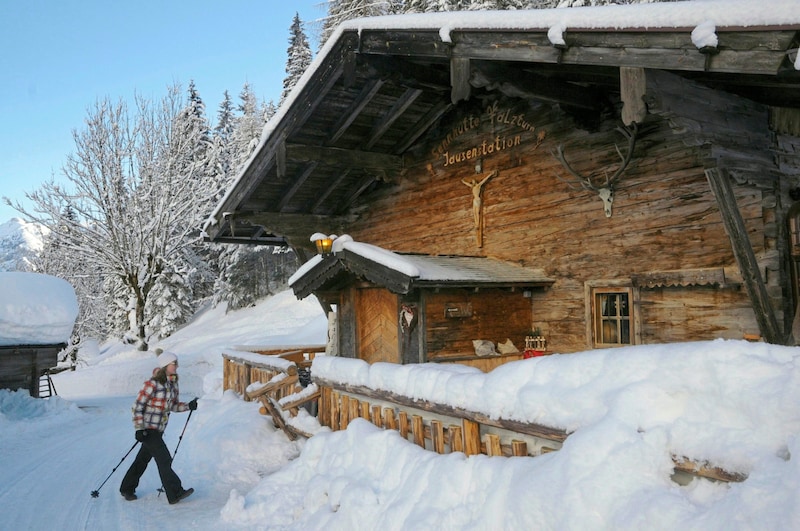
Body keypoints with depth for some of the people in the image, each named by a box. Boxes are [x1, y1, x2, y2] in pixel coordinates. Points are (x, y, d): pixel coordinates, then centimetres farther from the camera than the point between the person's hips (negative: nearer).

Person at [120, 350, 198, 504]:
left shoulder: (173, 383, 5)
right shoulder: (153, 383, -18)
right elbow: (138, 406, -15)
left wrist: (188, 406, -2)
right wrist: (139, 429, -18)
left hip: (159, 429, 8)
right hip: (148, 429, -8)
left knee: (143, 459, 18)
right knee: (164, 459, -9)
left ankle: (127, 489, 34)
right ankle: (175, 493, -5)